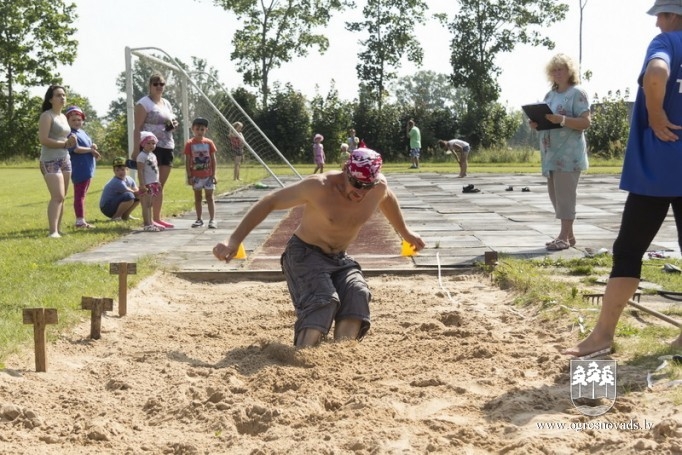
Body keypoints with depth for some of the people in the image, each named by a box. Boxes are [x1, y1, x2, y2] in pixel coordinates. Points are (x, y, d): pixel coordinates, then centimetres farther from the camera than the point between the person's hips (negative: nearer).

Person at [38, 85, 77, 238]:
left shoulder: (63, 117, 18)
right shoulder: (47, 116, -8)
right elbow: (43, 140, -17)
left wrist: (71, 141, 5)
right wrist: (65, 143, -15)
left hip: (65, 160, 9)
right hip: (50, 161, -9)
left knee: (62, 198, 7)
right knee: (57, 196, -18)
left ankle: (57, 230, 11)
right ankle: (53, 231, -22)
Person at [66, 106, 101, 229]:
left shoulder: (83, 132, 17)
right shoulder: (71, 134, -11)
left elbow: (90, 145, 20)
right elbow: (76, 149, -22)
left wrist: (94, 146, -4)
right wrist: (90, 150, -11)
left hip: (87, 169, 9)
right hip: (79, 169, -9)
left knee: (82, 194, 12)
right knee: (79, 194, -7)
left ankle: (81, 220, 16)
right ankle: (80, 221, -7)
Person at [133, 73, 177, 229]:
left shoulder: (167, 104, 18)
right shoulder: (144, 103, -4)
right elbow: (137, 128, -10)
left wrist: (174, 125, 5)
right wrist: (136, 149, -19)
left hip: (167, 147, 7)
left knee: (161, 185, 9)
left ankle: (157, 217, 15)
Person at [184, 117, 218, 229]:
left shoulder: (209, 143, -1)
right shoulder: (190, 144, -3)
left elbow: (213, 160, 1)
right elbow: (187, 161, -2)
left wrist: (214, 175, -4)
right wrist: (189, 176, -6)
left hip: (208, 175, 0)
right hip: (196, 176, 0)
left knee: (209, 197, 1)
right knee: (197, 197, 10)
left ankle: (212, 219, -1)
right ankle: (199, 219, 18)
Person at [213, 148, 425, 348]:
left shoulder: (379, 186, -14)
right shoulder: (319, 186, -29)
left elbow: (387, 199, 15)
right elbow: (269, 203, -22)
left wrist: (405, 232, 28)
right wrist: (234, 240, -28)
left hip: (339, 258, 5)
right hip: (304, 254, -5)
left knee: (358, 295, -22)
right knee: (324, 301, -30)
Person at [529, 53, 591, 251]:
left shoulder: (577, 93, -5)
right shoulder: (549, 95, 18)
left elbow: (586, 122, -12)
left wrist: (562, 120, -25)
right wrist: (535, 124, 1)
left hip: (568, 154, -8)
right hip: (551, 153, 8)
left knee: (565, 194, -9)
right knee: (555, 194, 8)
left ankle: (564, 237, -6)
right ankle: (568, 235, 15)